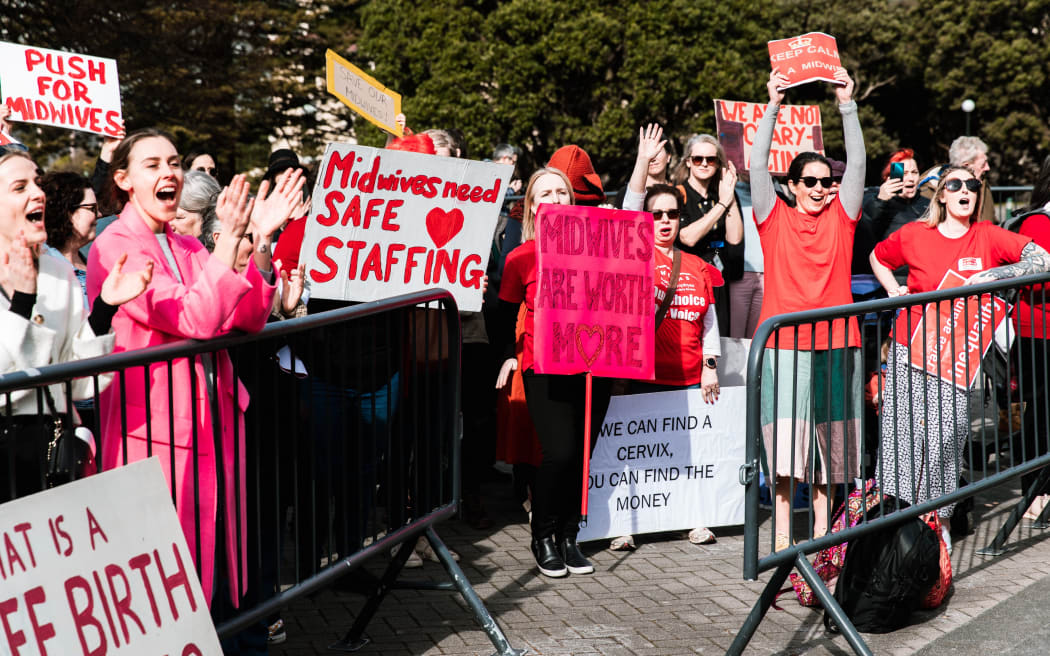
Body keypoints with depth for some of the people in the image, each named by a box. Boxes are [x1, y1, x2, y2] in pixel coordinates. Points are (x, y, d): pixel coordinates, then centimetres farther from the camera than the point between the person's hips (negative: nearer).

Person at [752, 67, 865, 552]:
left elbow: (857, 161, 4)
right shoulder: (775, 218, 5)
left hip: (834, 340, 3)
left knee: (829, 437, 8)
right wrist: (773, 106, -7)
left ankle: (822, 529, 19)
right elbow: (757, 164, -2)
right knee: (784, 438, -5)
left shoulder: (840, 217, 10)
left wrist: (847, 104, -3)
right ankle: (782, 533, 2)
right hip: (784, 342, -2)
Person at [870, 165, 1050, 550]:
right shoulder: (914, 235, 1)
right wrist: (895, 292, 6)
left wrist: (990, 275, -16)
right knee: (900, 435, 0)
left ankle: (939, 519, 11)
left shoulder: (988, 236, 0)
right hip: (909, 350, 1)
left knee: (944, 440, -4)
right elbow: (877, 258, 21)